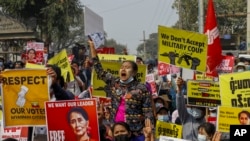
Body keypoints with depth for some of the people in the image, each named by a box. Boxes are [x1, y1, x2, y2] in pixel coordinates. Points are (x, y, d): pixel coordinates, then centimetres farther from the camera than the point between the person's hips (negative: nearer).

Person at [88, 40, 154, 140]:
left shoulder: (142, 88, -4)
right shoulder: (114, 83, 7)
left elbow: (148, 112, -5)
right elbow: (99, 70, 7)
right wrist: (92, 47, 4)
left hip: (136, 133, -4)